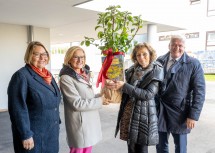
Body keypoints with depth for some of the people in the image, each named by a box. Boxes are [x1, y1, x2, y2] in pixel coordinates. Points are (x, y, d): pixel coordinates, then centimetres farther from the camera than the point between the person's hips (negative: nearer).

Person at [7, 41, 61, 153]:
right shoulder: (21, 76, -15)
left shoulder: (48, 75, 9)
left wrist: (57, 123, 13)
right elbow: (18, 109, -19)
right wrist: (26, 135, -20)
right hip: (34, 135, -7)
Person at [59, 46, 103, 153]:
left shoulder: (84, 75, 10)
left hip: (90, 121, 7)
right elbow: (77, 104, -19)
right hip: (80, 123, -7)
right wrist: (100, 101, -15)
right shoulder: (66, 78, -14)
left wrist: (101, 95, 1)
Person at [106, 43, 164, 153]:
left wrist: (124, 86, -21)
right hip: (128, 112, 5)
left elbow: (148, 94, -18)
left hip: (143, 114, -5)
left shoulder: (156, 71, -8)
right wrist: (115, 84, -1)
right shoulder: (132, 70, 7)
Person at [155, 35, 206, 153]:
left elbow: (199, 91, -8)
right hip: (160, 111, 3)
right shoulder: (159, 61, 3)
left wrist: (193, 115, -13)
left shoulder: (193, 64, -6)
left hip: (179, 112, -2)